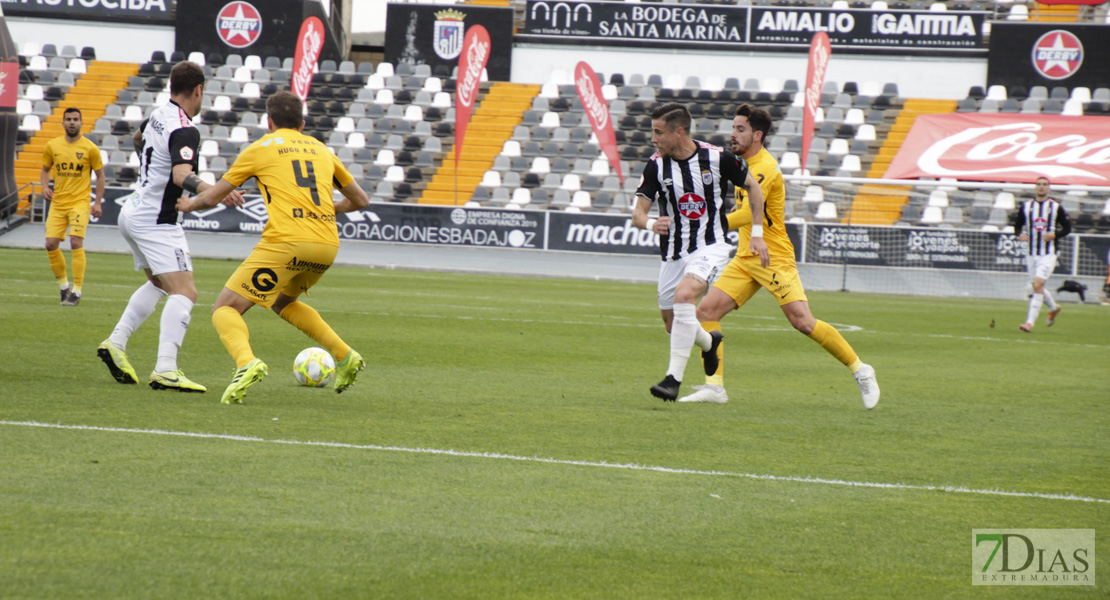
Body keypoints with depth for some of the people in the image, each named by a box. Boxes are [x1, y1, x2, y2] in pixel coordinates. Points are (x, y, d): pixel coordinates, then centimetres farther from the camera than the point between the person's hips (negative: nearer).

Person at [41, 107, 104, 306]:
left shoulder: (90, 148, -3)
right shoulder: (52, 146, 5)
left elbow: (100, 176, 5)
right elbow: (45, 170, 18)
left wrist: (98, 202, -2)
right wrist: (45, 187, -2)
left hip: (80, 202, -4)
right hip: (58, 203, 4)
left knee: (76, 241, -16)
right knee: (51, 243, -4)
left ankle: (77, 290, -9)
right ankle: (63, 285, 18)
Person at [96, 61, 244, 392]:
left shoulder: (159, 114, 6)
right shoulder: (185, 131, -21)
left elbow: (138, 138, 30)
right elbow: (181, 175, -38)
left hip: (133, 212, 10)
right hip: (156, 222, -10)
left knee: (159, 283, 28)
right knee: (184, 292, -16)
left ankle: (116, 343, 23)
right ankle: (166, 370, -30)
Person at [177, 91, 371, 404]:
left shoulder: (261, 148, 10)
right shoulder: (321, 150, 22)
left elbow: (212, 197, 17)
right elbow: (360, 200, 29)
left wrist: (187, 204, 38)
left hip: (286, 242, -5)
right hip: (328, 244, 5)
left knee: (225, 309, 0)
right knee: (282, 301, 33)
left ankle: (246, 362, -30)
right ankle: (344, 355, 22)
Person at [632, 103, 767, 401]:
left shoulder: (717, 158, -11)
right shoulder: (656, 165, -5)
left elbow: (753, 186, 5)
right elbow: (638, 213, -6)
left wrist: (757, 234, 3)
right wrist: (651, 223, -31)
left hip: (710, 247, -4)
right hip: (673, 252, 5)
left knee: (683, 296, -30)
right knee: (673, 325, 11)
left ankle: (674, 378, -27)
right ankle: (709, 342, 47)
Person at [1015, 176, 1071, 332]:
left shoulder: (1056, 207, -2)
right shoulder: (1026, 206, 5)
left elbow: (1067, 228, 3)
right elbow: (1017, 225, 12)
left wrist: (1054, 235, -15)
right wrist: (1020, 234, -11)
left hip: (1049, 254, -4)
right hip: (1031, 254, 4)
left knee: (1038, 285, -18)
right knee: (1037, 288, 14)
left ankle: (1030, 322, -18)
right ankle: (1054, 308, 43)